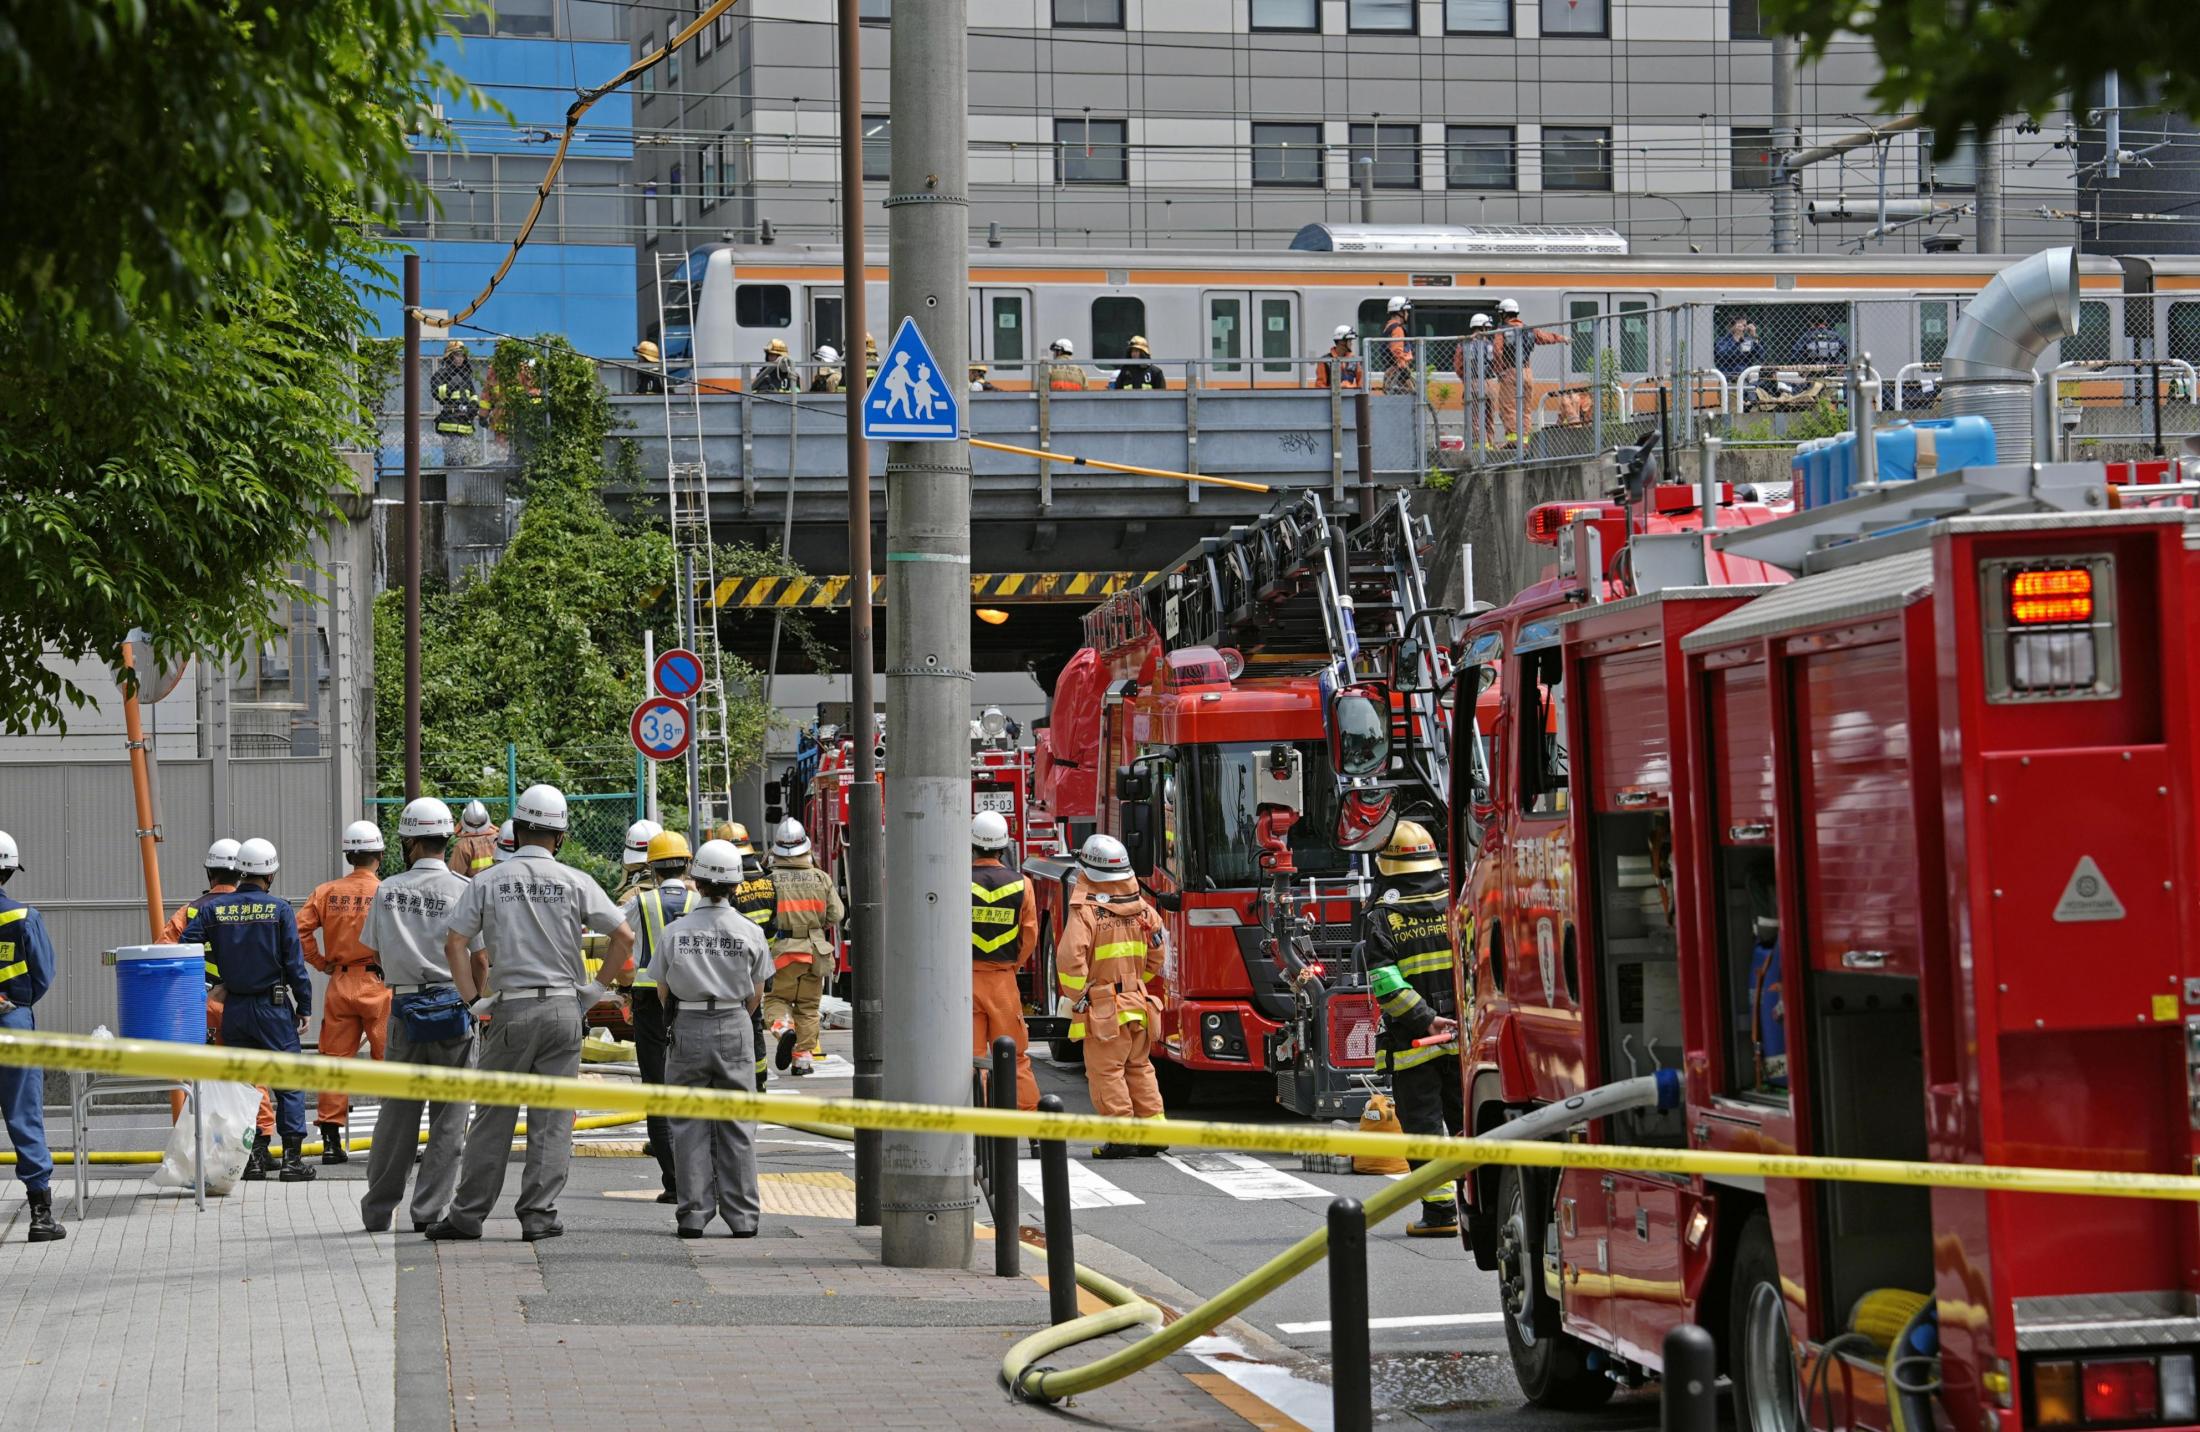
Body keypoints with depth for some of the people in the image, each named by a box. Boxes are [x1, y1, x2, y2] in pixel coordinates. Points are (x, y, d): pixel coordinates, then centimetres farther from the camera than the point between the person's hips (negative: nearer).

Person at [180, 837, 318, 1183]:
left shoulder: (213, 908, 1)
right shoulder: (279, 909, -7)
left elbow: (186, 948, -5)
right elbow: (295, 963, -8)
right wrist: (304, 1007, 0)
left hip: (233, 1009, 3)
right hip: (273, 1008, -3)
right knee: (289, 1082, 2)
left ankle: (253, 1157, 10)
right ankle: (292, 1157, -3)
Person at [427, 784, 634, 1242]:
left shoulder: (489, 882, 2)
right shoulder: (574, 883, 1)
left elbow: (454, 942, -5)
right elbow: (624, 937, -3)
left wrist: (473, 1000, 0)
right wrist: (598, 987, 5)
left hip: (510, 1010, 0)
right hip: (562, 1007, 0)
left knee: (493, 1116, 6)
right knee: (552, 1119, 5)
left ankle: (468, 1214, 8)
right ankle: (540, 1214, 3)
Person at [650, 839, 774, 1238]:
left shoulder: (674, 932, -5)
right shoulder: (750, 932, -3)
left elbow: (663, 993, 4)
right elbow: (756, 995, 5)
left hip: (687, 1029, 0)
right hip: (735, 1030, 0)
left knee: (690, 1126, 6)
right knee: (736, 1126, 7)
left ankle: (693, 1215, 4)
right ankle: (742, 1216, 6)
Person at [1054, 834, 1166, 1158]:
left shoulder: (1086, 912, -13)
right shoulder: (1141, 909, 7)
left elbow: (1070, 958, -23)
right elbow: (1155, 954, 16)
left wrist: (1079, 995, -10)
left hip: (1103, 1009, -6)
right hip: (1139, 1005, 6)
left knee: (1106, 1071, -1)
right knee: (1139, 1068, 16)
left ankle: (1121, 1136, -5)